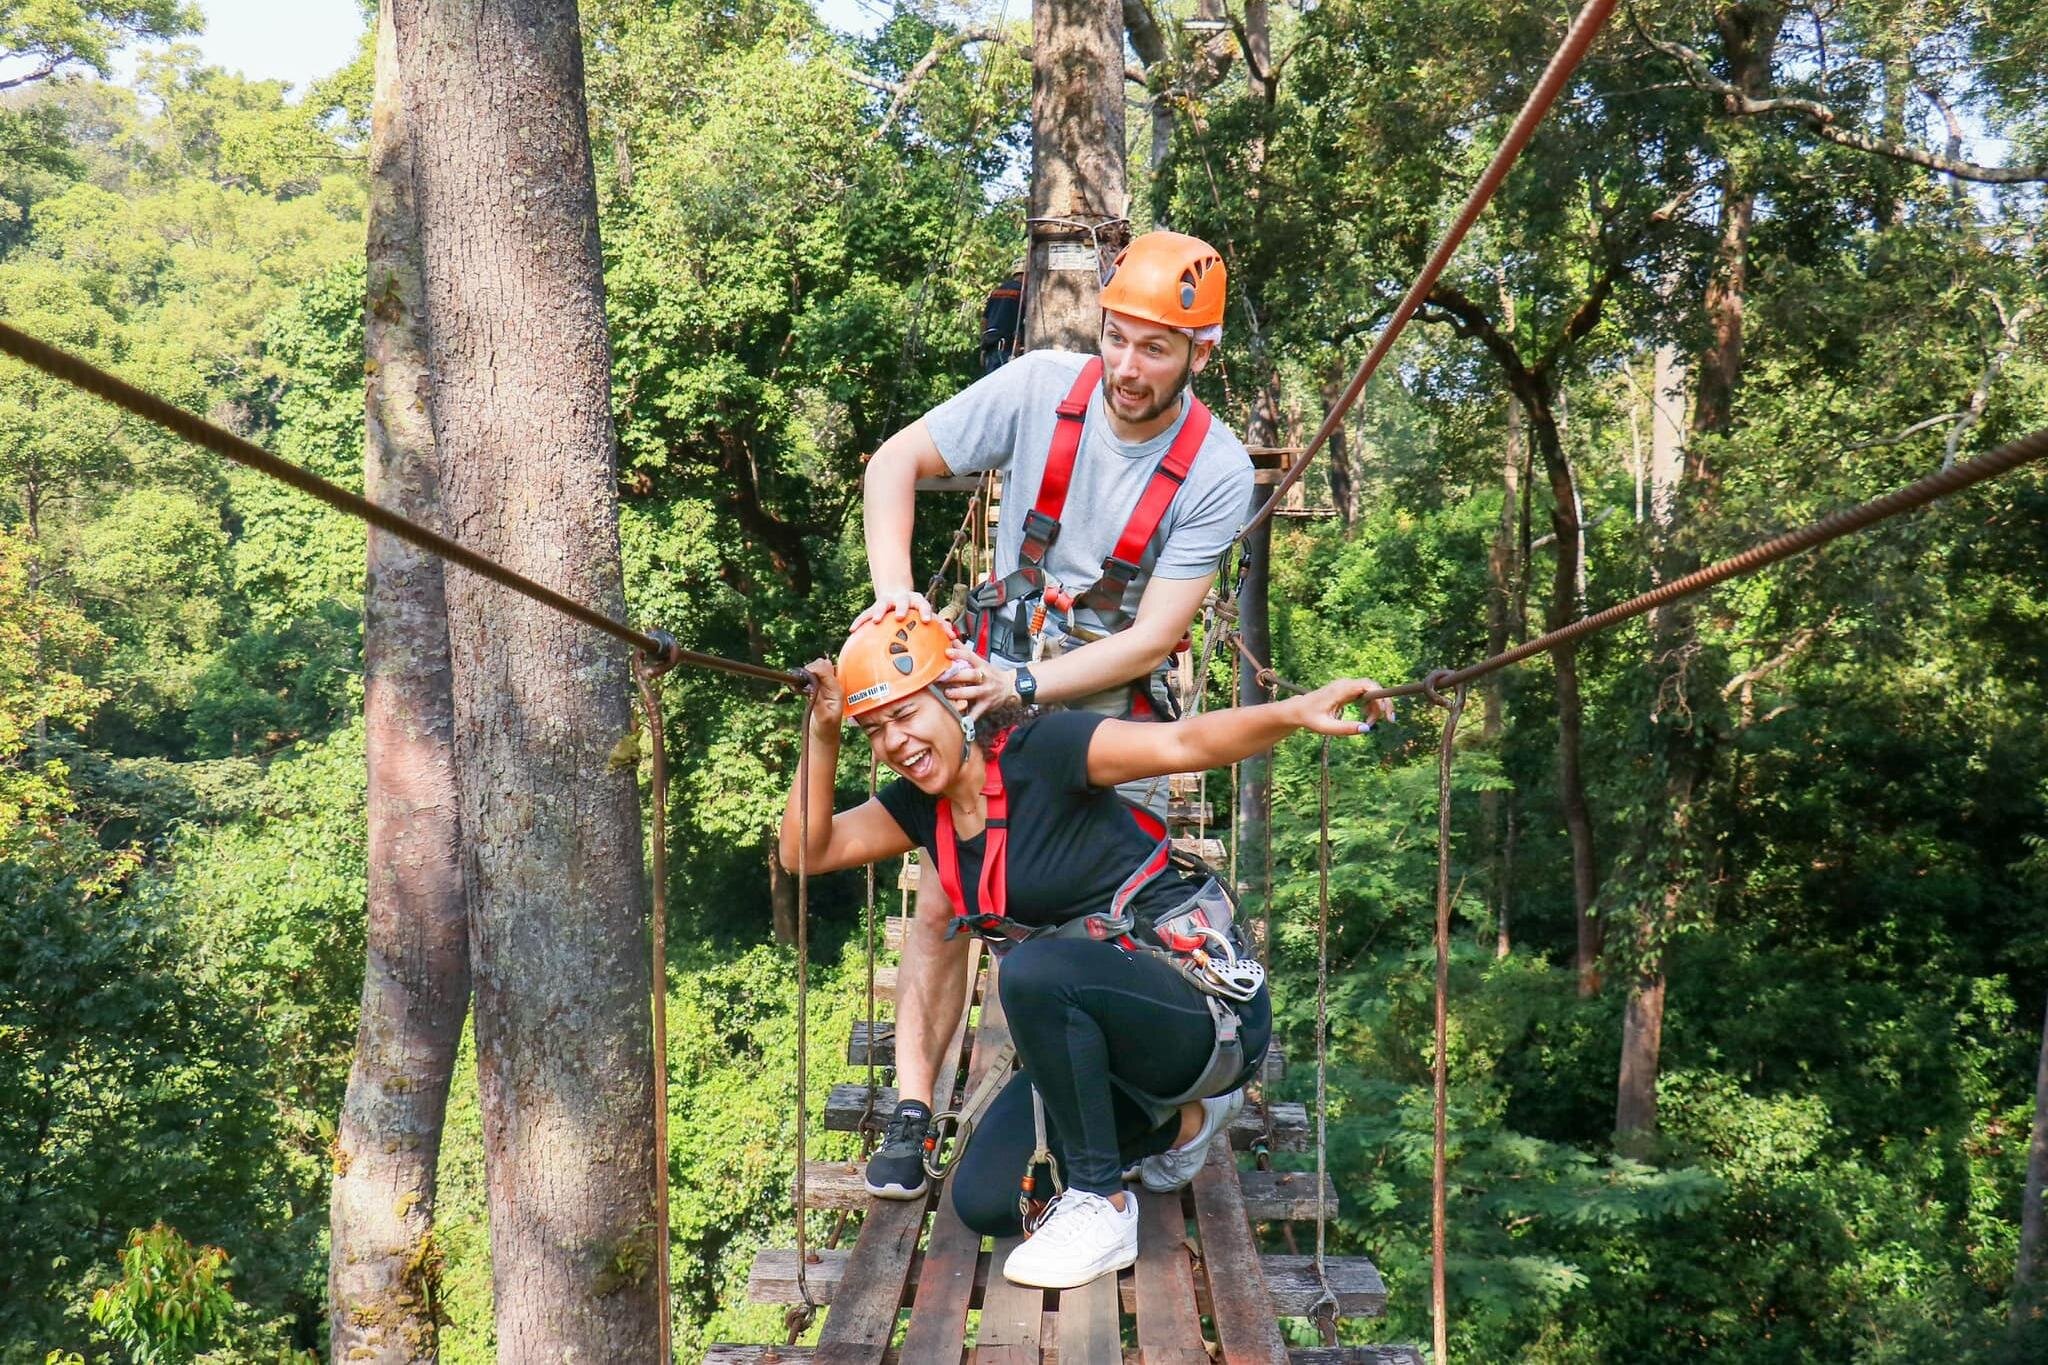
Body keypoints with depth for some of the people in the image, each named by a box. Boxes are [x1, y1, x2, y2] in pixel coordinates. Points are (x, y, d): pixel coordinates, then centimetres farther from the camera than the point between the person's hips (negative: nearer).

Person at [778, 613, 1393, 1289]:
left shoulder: (1040, 753, -18)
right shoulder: (923, 804, 5)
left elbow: (1184, 742, -32)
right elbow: (805, 852, 5)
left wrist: (1294, 711, -49)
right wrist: (823, 736, -6)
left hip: (1208, 1006, -9)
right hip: (1093, 1028, 9)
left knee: (1032, 970, -36)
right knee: (983, 1202, 1)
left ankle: (1102, 1208, -18)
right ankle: (1178, 1122, 20)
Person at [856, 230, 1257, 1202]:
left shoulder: (1217, 472, -17)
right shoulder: (1041, 385, -14)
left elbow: (1151, 641, -19)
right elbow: (895, 462, -6)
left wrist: (1027, 686, -29)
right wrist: (893, 586, -21)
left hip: (1112, 701, -1)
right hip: (994, 680, 1)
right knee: (941, 903, -5)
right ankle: (911, 1117, 4)